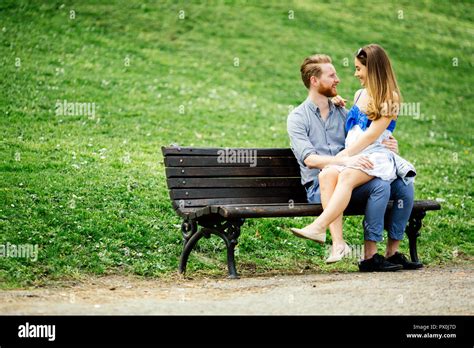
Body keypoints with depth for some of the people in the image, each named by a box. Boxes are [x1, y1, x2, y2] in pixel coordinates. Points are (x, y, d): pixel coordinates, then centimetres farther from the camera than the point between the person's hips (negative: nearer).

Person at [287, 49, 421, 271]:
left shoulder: (342, 113, 22)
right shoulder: (297, 118, 3)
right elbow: (309, 159, -13)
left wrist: (388, 147, -4)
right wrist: (345, 160, -29)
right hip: (320, 186, -6)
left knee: (404, 185, -16)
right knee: (380, 185, -30)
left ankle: (392, 252, -11)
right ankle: (370, 257, -30)